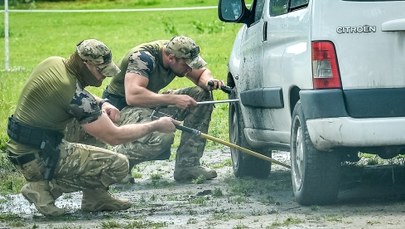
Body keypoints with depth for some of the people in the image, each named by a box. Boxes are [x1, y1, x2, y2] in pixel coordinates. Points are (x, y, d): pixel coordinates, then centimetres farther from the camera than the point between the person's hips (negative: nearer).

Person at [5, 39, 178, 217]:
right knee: (118, 165, -11)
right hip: (37, 160, -10)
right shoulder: (72, 92, -23)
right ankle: (45, 188, -6)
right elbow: (114, 137, -18)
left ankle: (95, 198, 17)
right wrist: (157, 126, -7)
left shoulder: (53, 63, 3)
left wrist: (102, 104, 6)